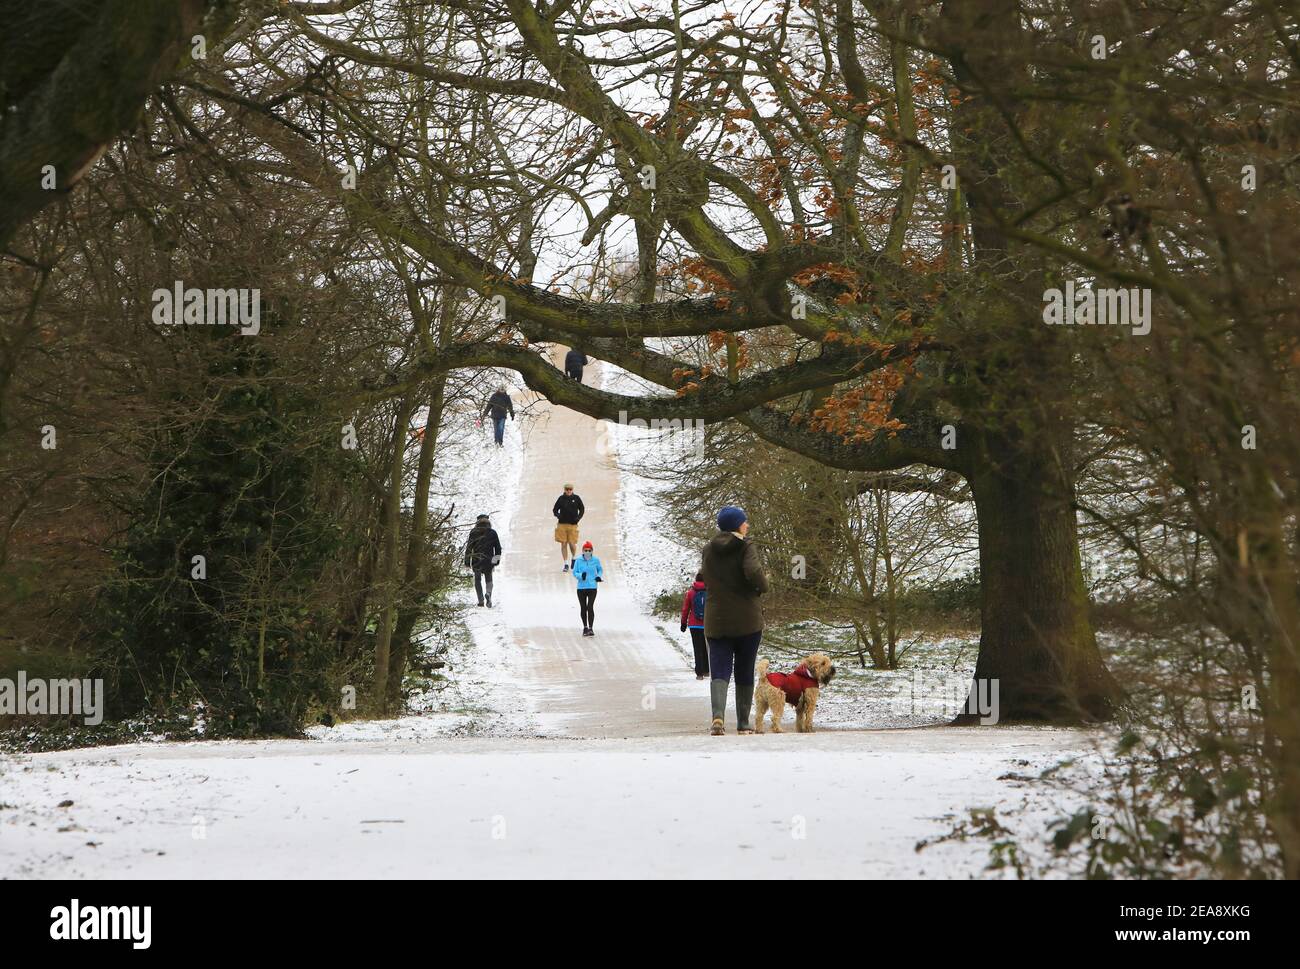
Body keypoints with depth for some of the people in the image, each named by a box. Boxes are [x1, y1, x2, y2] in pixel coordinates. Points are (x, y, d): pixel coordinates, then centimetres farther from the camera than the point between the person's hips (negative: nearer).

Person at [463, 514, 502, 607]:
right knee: (489, 580, 16)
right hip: (488, 562, 1)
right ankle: (488, 593, -15)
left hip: (476, 561, -1)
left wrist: (467, 562, 2)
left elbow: (469, 548, -2)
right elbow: (498, 548, 5)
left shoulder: (473, 532, 0)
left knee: (477, 580, 17)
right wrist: (497, 560, 13)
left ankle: (481, 600, 8)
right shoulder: (493, 533, 4)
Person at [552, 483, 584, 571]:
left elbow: (582, 509, 12)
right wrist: (557, 515, -9)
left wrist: (578, 518, -4)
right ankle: (566, 564, 7)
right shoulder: (561, 499, 4)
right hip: (562, 524, 1)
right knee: (563, 544, 0)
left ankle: (574, 558, 25)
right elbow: (555, 510, 11)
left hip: (573, 524, -1)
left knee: (572, 543, -6)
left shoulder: (576, 498, 3)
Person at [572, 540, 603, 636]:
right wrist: (581, 575, -20)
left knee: (590, 607, -12)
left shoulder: (595, 560, 0)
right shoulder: (578, 561, -2)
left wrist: (599, 576, -4)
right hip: (581, 588, 1)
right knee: (583, 608, 9)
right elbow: (574, 573, 1)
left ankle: (591, 628, -8)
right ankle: (585, 627, 25)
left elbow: (600, 569, 16)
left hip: (592, 587, -1)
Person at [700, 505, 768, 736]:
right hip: (747, 621, -3)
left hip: (716, 622, 3)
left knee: (719, 672, -2)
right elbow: (753, 572, -25)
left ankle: (718, 715, -26)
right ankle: (743, 724, 15)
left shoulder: (709, 550, 7)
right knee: (745, 673, 10)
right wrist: (763, 586, -6)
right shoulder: (746, 548, -9)